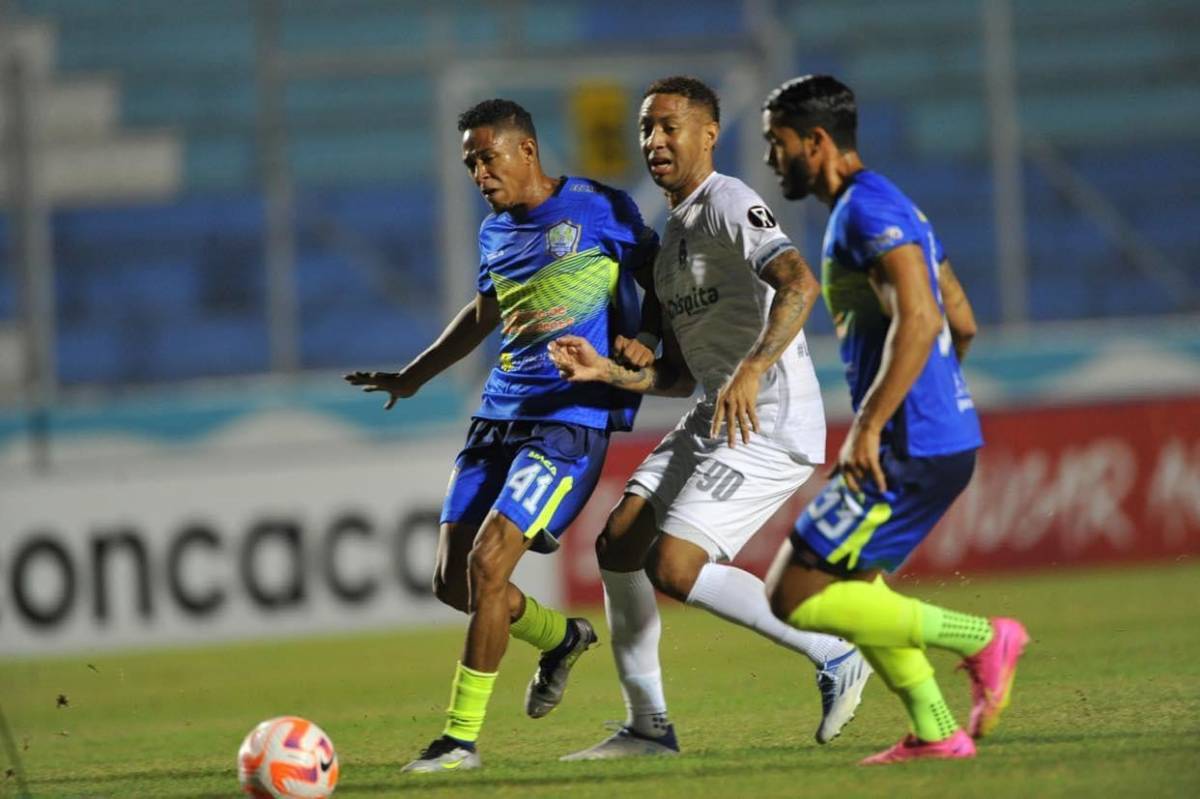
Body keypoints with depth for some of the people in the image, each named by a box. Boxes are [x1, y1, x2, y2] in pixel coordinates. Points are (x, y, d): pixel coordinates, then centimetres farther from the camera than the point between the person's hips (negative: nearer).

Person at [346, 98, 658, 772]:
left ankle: (462, 736, -11)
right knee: (454, 579, 1)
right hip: (500, 414, 7)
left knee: (488, 562, -18)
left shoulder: (601, 210, -5)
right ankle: (559, 637, 31)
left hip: (571, 420, -7)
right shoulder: (496, 232, 14)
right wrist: (412, 378, 36)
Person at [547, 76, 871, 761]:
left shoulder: (728, 204, -11)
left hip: (771, 423, -10)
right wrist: (605, 371, 4)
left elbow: (799, 283, -29)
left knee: (673, 567, -18)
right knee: (619, 544, 4)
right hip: (715, 420, 10)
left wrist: (752, 370, -42)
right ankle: (648, 726, 13)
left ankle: (834, 658, -5)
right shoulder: (672, 233, 19)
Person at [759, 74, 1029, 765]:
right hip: (948, 436, 10)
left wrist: (870, 425, -25)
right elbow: (963, 323, 24)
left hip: (910, 450, -10)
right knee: (850, 583, 22)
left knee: (795, 597, -7)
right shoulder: (887, 207, 19)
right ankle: (936, 733, 16)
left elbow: (919, 321, -25)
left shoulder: (867, 208, -13)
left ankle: (982, 640, -8)